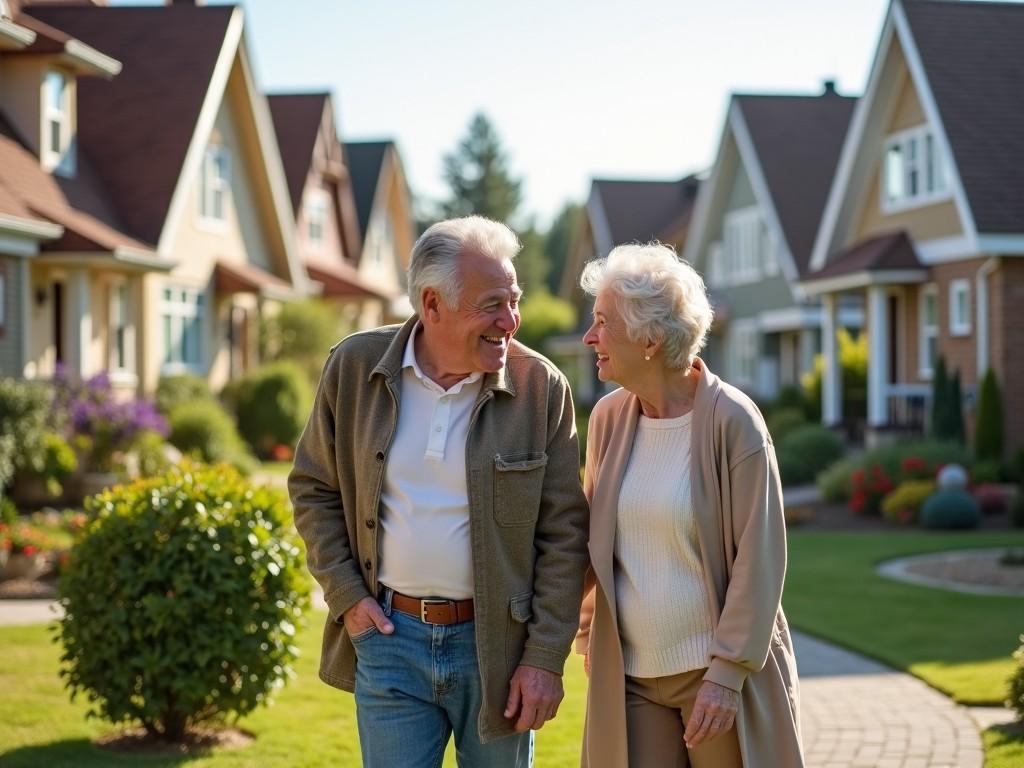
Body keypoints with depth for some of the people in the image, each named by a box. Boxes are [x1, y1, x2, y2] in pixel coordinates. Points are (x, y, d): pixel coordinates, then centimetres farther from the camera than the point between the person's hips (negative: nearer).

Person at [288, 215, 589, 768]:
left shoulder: (542, 388, -7)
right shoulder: (355, 367, -4)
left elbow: (564, 533, -4)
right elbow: (313, 488, 8)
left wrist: (546, 659, -7)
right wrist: (344, 594, -2)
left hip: (498, 641, -1)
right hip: (388, 637, 1)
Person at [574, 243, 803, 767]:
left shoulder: (731, 420, -12)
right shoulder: (608, 417, 3)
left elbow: (760, 556, -13)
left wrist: (727, 674, -16)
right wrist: (588, 631, 14)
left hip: (720, 671, -4)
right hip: (628, 674, 4)